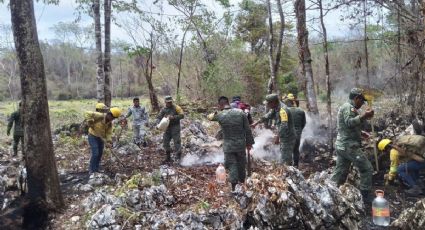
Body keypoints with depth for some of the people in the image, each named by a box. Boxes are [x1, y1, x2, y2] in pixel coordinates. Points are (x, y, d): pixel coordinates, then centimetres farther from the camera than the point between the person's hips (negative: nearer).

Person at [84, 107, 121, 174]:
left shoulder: (110, 123, -2)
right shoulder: (99, 116, -24)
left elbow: (109, 133, -3)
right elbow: (87, 114, -26)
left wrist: (109, 141, -18)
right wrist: (90, 122, -29)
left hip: (101, 138, 7)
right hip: (93, 136, -7)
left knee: (100, 154, 11)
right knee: (95, 153, -12)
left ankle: (96, 169, 26)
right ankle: (91, 170, 2)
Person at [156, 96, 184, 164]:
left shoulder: (176, 108, -5)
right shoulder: (163, 110, 6)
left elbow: (182, 115, -12)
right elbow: (158, 118, 5)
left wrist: (173, 117, -23)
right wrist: (159, 123, -16)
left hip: (175, 128, -5)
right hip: (167, 128, 5)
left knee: (177, 142, -6)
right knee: (165, 141, 7)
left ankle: (179, 158, 2)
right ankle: (168, 158, 20)